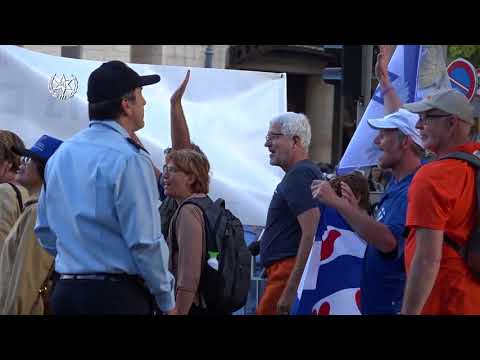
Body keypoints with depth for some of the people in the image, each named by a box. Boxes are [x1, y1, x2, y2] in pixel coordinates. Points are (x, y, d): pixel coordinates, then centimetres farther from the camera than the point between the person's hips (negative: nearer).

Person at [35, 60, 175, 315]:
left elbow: (45, 232, 17)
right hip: (119, 294, -7)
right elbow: (145, 241, -16)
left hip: (65, 293, 7)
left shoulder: (60, 156, 10)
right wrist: (166, 300, -5)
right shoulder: (129, 160, -14)